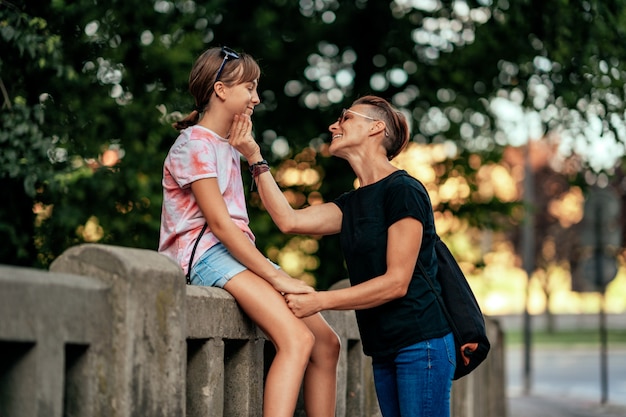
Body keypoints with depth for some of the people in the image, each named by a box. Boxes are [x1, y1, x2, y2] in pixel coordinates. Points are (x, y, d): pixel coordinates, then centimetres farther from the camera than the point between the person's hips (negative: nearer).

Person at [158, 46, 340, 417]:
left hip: (237, 254, 10)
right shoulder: (195, 144, -6)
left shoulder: (230, 147, 23)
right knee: (296, 340, -28)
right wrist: (278, 278, -19)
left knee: (326, 343, 1)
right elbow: (218, 222, -16)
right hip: (207, 255, -10)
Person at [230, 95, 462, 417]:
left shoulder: (403, 190, -11)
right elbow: (289, 220, 3)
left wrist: (318, 301, -18)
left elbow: (396, 283, -16)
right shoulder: (353, 203, 15)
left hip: (421, 342, -8)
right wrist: (254, 158, 3)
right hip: (384, 350, 8)